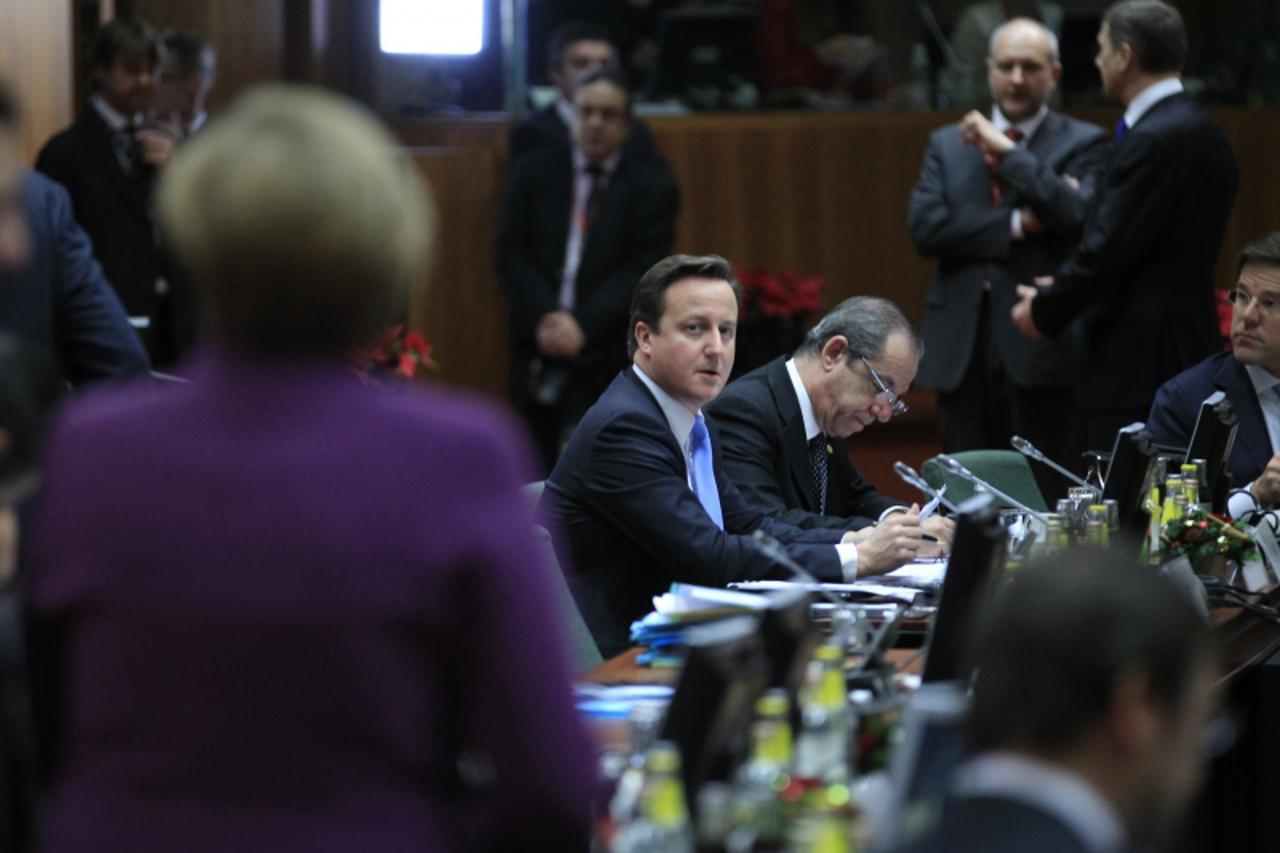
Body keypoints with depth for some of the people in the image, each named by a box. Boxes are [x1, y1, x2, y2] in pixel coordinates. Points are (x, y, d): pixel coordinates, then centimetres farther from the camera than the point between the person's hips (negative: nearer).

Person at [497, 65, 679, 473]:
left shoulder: (651, 183, 4)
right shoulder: (535, 174, 11)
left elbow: (644, 267, -5)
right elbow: (511, 255, 4)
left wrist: (584, 325, -15)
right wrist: (543, 318, -12)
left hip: (606, 353, -3)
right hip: (540, 347, 3)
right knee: (547, 473, 5)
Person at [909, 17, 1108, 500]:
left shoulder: (1083, 145, 5)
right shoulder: (948, 144, 15)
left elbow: (1079, 216, -14)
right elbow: (924, 226, 0)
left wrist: (1006, 151, -11)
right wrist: (1016, 224, -9)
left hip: (1042, 352, -3)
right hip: (962, 351, 4)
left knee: (1048, 506, -4)